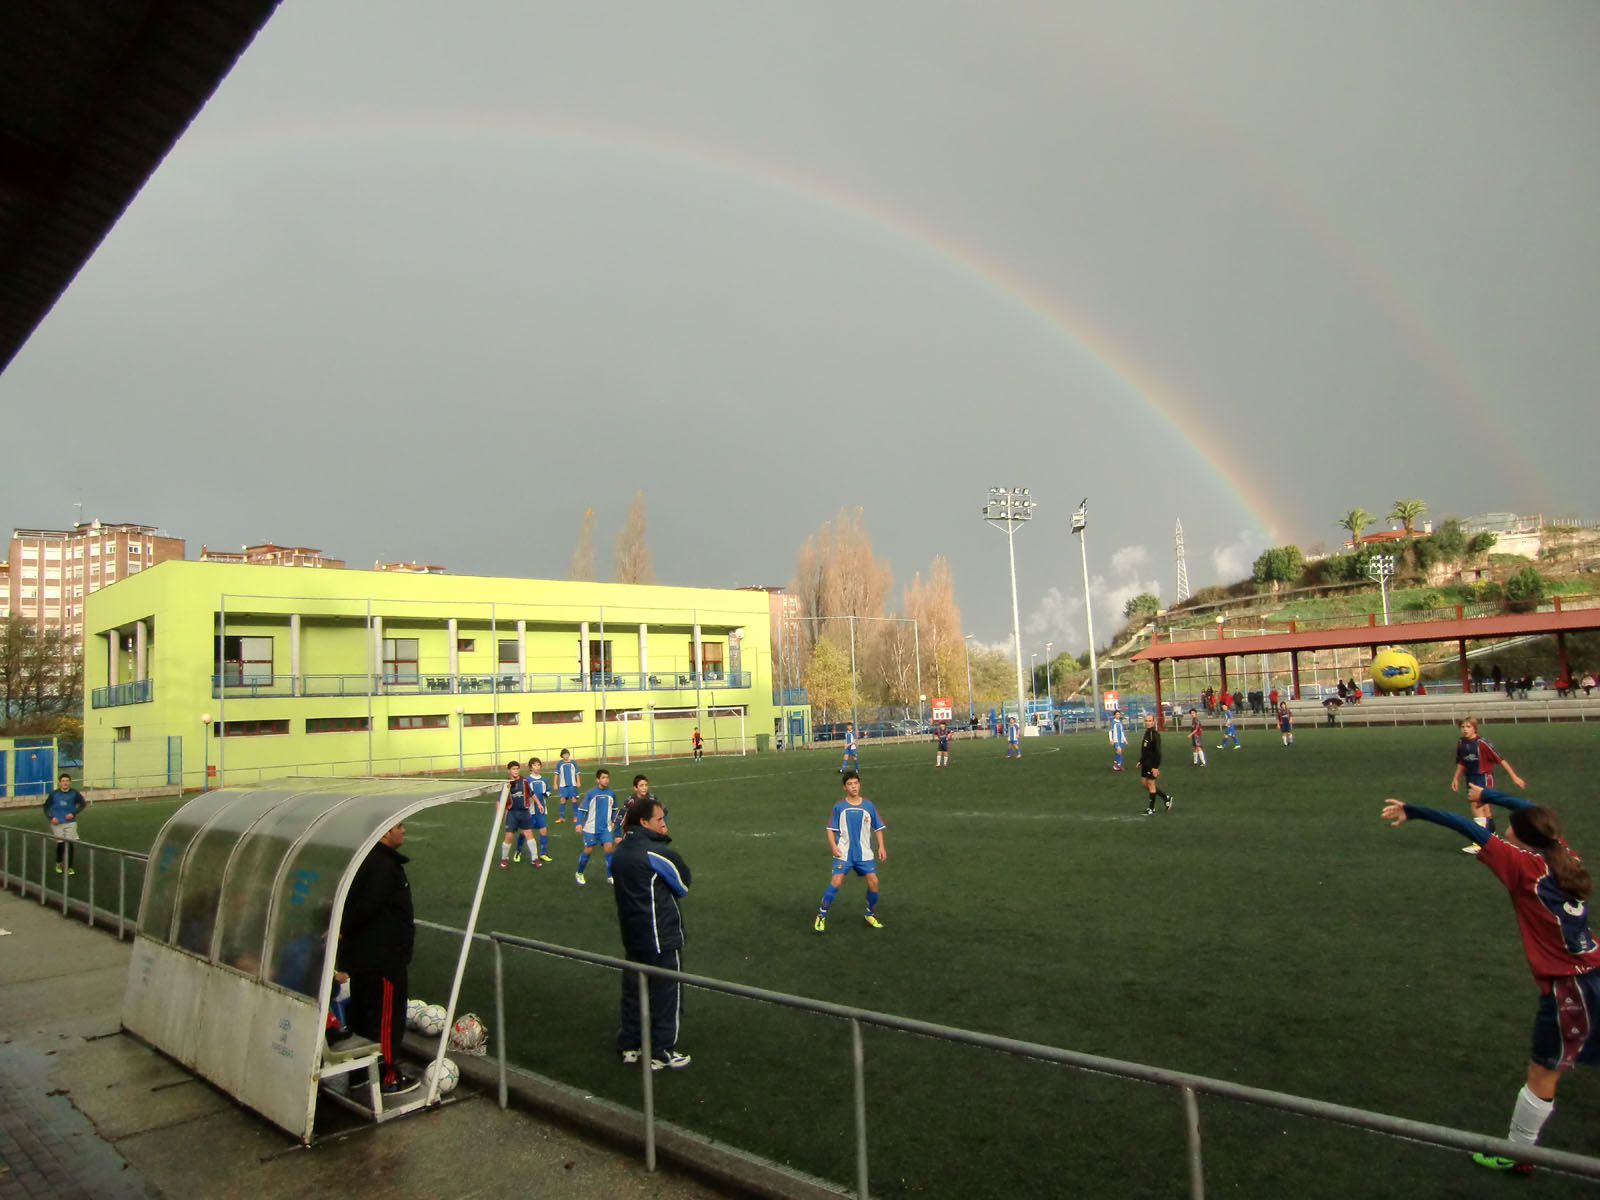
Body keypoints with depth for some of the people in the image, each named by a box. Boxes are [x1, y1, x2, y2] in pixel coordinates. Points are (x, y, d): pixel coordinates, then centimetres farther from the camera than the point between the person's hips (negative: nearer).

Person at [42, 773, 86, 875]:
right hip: (57, 823, 0)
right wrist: (51, 817, -5)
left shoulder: (74, 793, -2)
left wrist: (73, 813, -4)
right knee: (60, 844, -3)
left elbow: (83, 804, 9)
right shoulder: (54, 794, -2)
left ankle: (69, 867, 9)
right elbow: (46, 807, 9)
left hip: (70, 823, 0)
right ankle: (58, 863, 25)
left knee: (69, 844, -4)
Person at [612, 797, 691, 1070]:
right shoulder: (657, 852, -21)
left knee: (633, 989, 18)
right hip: (661, 937, -8)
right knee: (665, 994, 6)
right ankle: (660, 1053, 14)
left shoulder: (622, 851, 4)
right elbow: (683, 885, -9)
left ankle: (629, 1045, 29)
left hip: (631, 934, 8)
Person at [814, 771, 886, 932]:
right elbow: (831, 829, 3)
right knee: (836, 881, -16)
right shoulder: (839, 806, 0)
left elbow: (878, 828, 11)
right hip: (844, 853, -2)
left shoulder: (869, 805, 4)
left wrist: (881, 847, 0)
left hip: (864, 853, 2)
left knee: (873, 881, -8)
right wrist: (833, 846, -12)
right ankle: (821, 916, -4)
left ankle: (871, 915, 16)